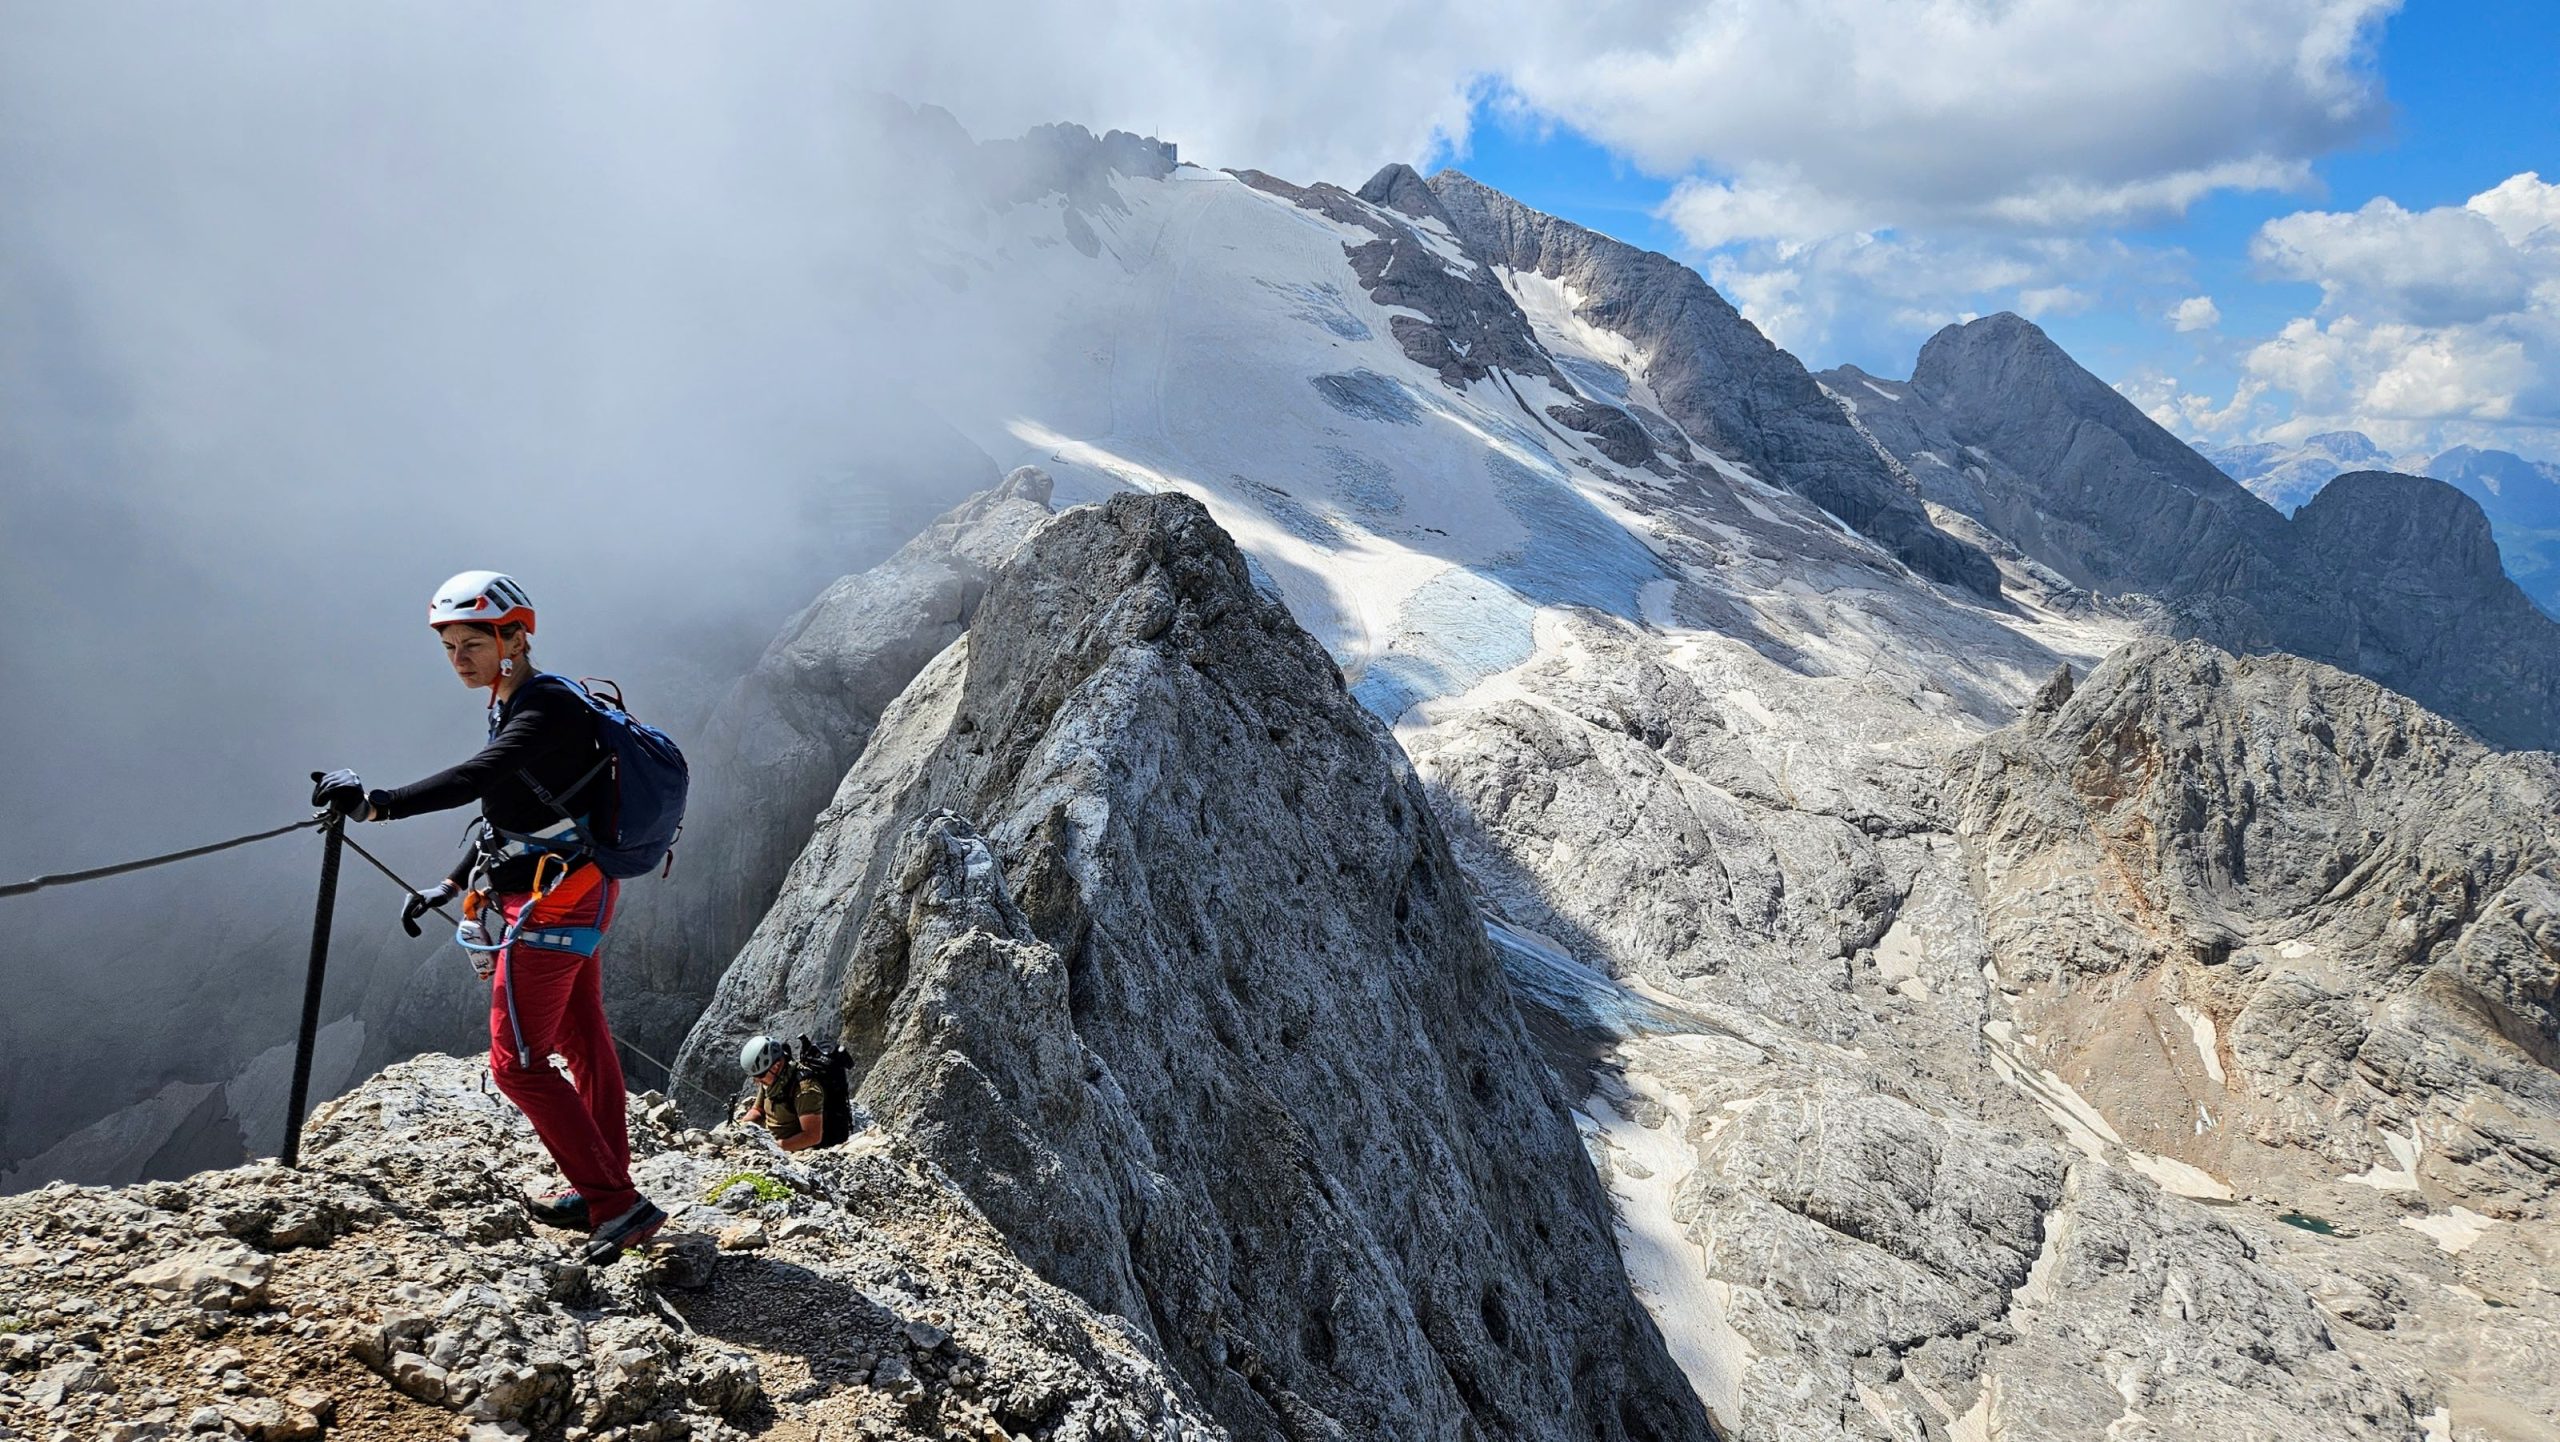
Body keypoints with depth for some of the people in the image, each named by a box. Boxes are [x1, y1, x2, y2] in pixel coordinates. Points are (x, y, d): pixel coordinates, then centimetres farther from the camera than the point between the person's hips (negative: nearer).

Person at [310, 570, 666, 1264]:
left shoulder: (547, 711, -19)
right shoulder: (517, 708, 13)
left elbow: (472, 780, -35)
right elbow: (506, 810, 22)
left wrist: (376, 805, -45)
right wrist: (449, 886, 22)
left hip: (553, 905, -10)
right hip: (576, 896, 10)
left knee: (516, 1061, -7)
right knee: (584, 1042, 16)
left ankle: (620, 1206, -5)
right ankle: (604, 1190, 29)